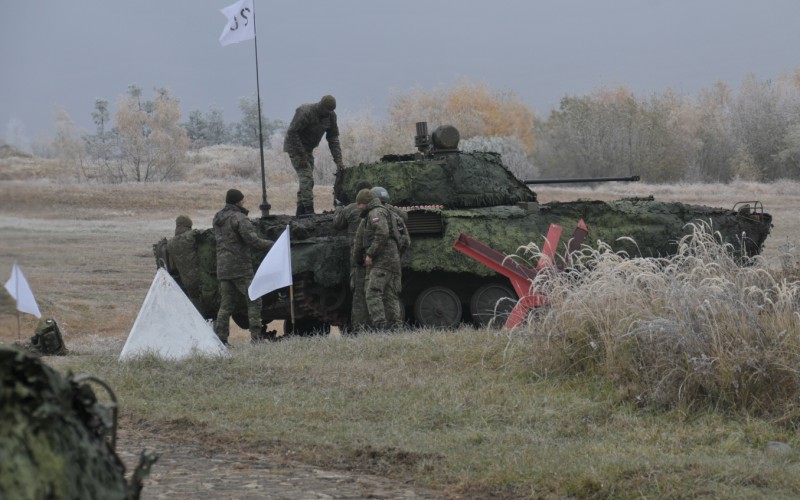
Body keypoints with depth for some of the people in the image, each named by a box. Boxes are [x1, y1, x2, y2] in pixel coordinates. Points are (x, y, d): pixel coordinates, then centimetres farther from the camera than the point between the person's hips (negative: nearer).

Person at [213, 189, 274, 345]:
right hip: (241, 268, -7)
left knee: (226, 305, 9)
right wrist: (272, 244, -4)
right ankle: (256, 337, -7)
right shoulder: (239, 219, -11)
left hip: (223, 269, 7)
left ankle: (220, 338, 3)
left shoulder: (217, 219, 13)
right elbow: (253, 241, -16)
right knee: (254, 301, -1)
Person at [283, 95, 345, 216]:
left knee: (306, 179, 7)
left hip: (307, 149, 8)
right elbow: (292, 133, -26)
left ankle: (301, 210, 12)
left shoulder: (331, 116, -5)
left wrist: (338, 161, -8)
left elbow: (333, 138, 0)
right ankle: (309, 210, -20)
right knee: (306, 178, -18)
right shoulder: (305, 113, -28)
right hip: (295, 147, -8)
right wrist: (302, 155, -25)